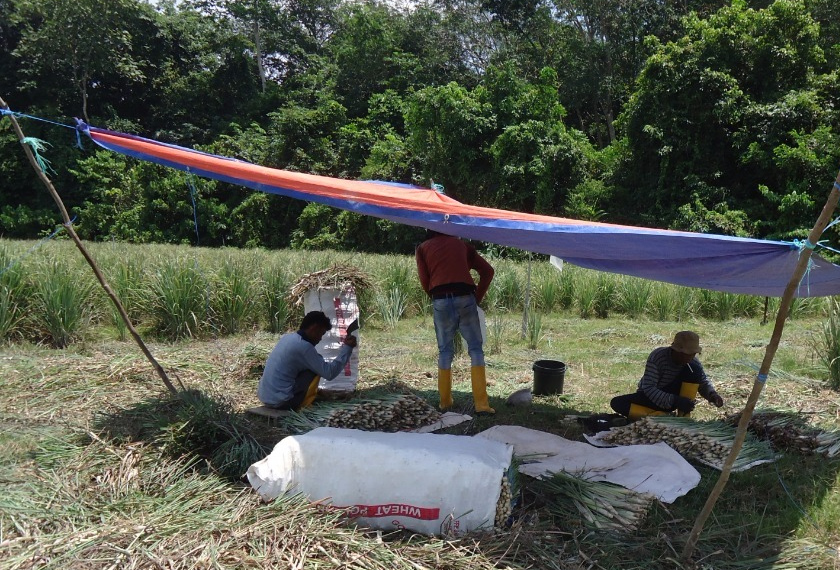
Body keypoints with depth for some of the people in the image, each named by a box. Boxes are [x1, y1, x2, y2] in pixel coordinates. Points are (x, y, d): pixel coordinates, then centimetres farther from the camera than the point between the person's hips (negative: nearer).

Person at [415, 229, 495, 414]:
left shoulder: (423, 248, 19)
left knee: (445, 351, 13)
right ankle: (481, 404, -1)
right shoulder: (461, 244, 22)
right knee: (475, 348, 4)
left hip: (440, 300, 0)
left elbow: (424, 279, 4)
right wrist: (478, 297, 15)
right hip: (465, 297, 0)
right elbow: (487, 270, 13)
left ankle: (445, 401, 18)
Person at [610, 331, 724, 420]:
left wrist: (713, 395, -22)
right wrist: (674, 401, -43)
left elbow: (704, 383, 1)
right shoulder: (657, 357, -27)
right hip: (650, 397, -2)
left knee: (695, 369, -23)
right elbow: (649, 389, -31)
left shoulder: (693, 361, -14)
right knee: (617, 403, -30)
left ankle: (684, 417, -17)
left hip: (675, 396, 2)